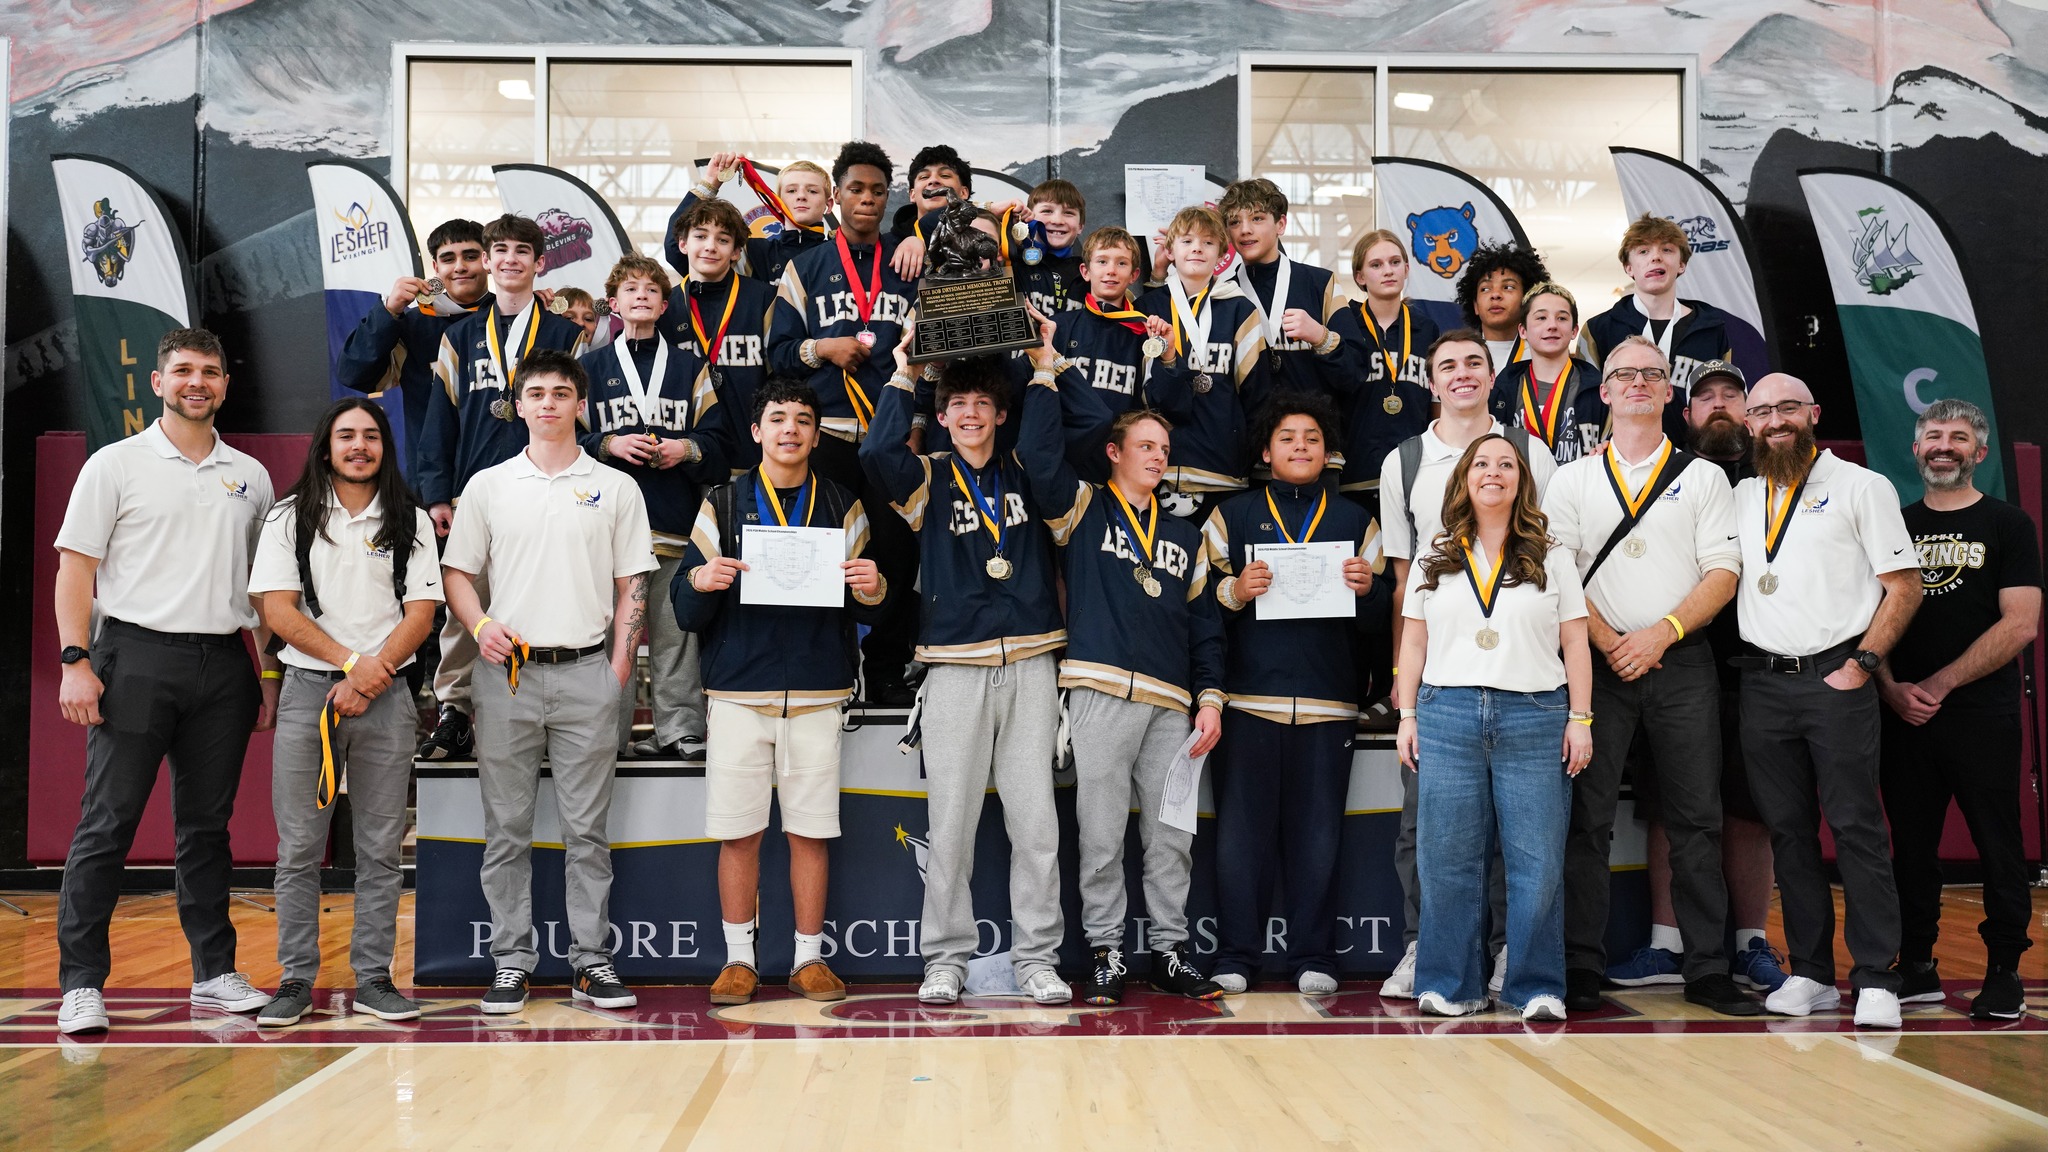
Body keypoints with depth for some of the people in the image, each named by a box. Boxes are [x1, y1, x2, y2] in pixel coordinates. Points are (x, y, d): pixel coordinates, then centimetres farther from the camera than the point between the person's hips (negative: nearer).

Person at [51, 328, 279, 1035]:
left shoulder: (250, 478, 13)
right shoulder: (116, 465, 2)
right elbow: (75, 567, -2)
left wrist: (269, 672, 12)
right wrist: (76, 661, -12)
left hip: (223, 665, 4)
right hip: (136, 658, -3)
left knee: (208, 826, 10)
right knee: (107, 823, -4)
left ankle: (215, 974, 17)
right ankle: (81, 983, 2)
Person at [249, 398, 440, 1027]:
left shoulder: (411, 522, 9)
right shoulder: (291, 518, 8)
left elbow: (421, 613, 2)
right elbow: (278, 610, -1)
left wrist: (369, 679, -10)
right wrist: (351, 661, -11)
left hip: (386, 695, 1)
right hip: (307, 690, 0)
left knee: (381, 849, 2)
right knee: (298, 847, 1)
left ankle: (373, 977, 9)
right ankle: (297, 978, 8)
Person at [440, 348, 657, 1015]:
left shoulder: (615, 488, 7)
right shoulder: (488, 486, 9)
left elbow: (632, 585, 6)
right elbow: (456, 572, 11)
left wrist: (619, 667, -2)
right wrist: (480, 626, -8)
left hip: (587, 673, -1)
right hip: (506, 673, 1)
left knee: (587, 829, 3)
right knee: (506, 829, 5)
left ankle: (592, 961, 10)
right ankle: (511, 961, 13)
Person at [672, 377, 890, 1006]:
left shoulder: (842, 507, 11)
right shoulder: (723, 504, 8)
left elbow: (864, 610, 9)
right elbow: (686, 612, 4)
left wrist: (872, 591, -13)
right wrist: (701, 582, -17)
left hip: (817, 694, 1)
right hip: (738, 690, 0)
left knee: (810, 832, 3)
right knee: (738, 832, 1)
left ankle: (809, 960, 14)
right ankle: (739, 960, 13)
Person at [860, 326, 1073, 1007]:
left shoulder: (1023, 474, 12)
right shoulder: (929, 480, 9)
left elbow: (1049, 466, -12)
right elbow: (878, 453, -10)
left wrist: (1043, 375, -10)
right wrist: (903, 374, -4)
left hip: (1030, 664, 1)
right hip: (956, 665, -1)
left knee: (1035, 822, 1)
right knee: (951, 823, 1)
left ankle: (1036, 957, 9)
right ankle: (947, 957, 11)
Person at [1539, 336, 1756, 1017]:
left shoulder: (1703, 477, 10)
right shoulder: (1572, 480, 11)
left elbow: (1723, 573, 1)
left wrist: (1658, 634, -11)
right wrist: (1610, 643, -10)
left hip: (1682, 662, 0)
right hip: (1598, 663, 0)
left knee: (1696, 819, 0)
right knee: (1588, 818, -2)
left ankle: (1707, 968, 6)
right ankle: (1581, 968, 3)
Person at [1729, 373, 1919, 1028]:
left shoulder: (1862, 487, 2)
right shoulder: (1740, 498, 15)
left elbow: (1904, 587, -2)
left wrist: (1861, 665, -10)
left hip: (1836, 677, -4)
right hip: (1763, 681, 4)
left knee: (1856, 828, -5)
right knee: (1788, 830, 7)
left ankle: (1876, 980, -1)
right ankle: (1810, 974, 13)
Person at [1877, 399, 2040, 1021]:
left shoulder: (2007, 525, 4)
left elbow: (2020, 625, -6)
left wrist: (1938, 685, -12)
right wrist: (1892, 688, -5)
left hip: (1982, 714, -3)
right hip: (1902, 714, 3)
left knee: (1997, 845, -1)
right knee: (1911, 846, 7)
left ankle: (2005, 972, 8)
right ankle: (1917, 968, 15)